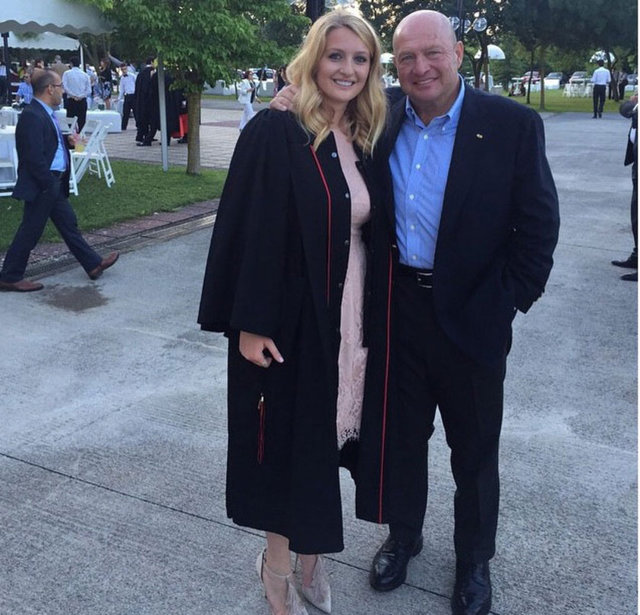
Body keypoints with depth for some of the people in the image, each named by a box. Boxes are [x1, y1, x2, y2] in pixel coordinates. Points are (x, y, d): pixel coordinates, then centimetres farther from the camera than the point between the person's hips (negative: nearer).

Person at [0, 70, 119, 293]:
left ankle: (93, 264, 25)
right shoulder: (32, 116, -20)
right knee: (30, 230, 0)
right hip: (40, 186, -10)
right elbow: (34, 157, -24)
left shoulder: (45, 114, 11)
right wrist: (50, 185, -20)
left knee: (68, 224, 16)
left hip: (53, 184, 10)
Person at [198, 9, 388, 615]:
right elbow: (248, 228, -15)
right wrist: (250, 323, -17)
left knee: (325, 436, 16)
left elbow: (364, 227, 13)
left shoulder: (362, 142, 7)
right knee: (289, 436, 7)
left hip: (347, 314, 6)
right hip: (290, 315, -6)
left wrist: (369, 316, 11)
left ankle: (309, 551, 37)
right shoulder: (274, 132, -12)